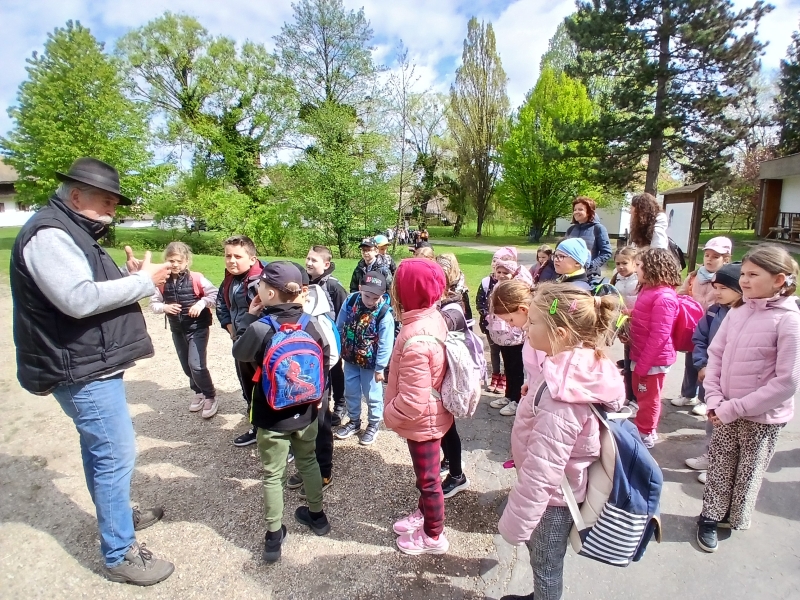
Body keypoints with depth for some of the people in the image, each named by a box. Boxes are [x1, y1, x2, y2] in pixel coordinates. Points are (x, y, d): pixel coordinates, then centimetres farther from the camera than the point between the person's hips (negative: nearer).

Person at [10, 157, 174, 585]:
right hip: (82, 369, -11)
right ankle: (119, 555, 9)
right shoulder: (48, 235, -17)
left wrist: (129, 277, -2)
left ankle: (118, 514, 40)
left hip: (92, 365, 11)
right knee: (115, 455, -4)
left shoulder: (72, 233, 16)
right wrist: (142, 282, -21)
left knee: (101, 450, 22)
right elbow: (78, 299, -29)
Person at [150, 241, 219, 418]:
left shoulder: (196, 278, -13)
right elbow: (153, 303, 2)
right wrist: (165, 307, -17)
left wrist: (201, 303, -25)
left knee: (196, 365, -11)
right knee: (186, 366, 16)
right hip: (177, 330, 5)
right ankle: (199, 392, 37)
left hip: (198, 328, -5)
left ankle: (211, 397, 8)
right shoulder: (162, 282, -3)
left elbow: (215, 294, -11)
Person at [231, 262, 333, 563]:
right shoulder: (310, 322, -9)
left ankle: (274, 537, 25)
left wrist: (250, 317, 1)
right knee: (308, 462, 23)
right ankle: (317, 515, 41)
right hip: (306, 411, 4)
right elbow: (326, 359, 0)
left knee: (272, 475, 13)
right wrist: (318, 395, 13)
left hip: (272, 416, -4)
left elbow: (239, 353, -2)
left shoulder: (260, 327, -22)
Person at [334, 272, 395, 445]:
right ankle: (354, 421, 41)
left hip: (370, 363, -4)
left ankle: (373, 425, 35)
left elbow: (385, 345, -19)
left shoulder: (385, 313, -25)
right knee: (351, 392, 20)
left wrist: (380, 368, -14)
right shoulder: (350, 301, -13)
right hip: (350, 359, 4)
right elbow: (339, 327, 2)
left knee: (372, 395, 12)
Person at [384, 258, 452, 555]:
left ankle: (434, 536, 39)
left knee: (428, 478, 15)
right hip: (431, 415, 8)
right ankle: (424, 513, 53)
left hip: (422, 422, -8)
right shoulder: (433, 317, -7)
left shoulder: (417, 340, -36)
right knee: (425, 474, 29)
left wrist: (389, 414, -13)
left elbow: (413, 403, -32)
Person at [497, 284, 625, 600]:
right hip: (560, 489, 8)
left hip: (551, 497, -8)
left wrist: (514, 523, -19)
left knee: (546, 564, 19)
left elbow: (540, 472, -30)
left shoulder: (560, 396, -36)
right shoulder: (585, 367, -9)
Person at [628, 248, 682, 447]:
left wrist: (643, 363, -21)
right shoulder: (648, 289, 7)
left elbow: (659, 335, -24)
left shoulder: (663, 296, -22)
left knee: (649, 398, 9)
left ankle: (645, 434, 25)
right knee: (641, 394, 21)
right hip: (641, 355, 9)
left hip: (653, 359, -9)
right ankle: (642, 428, 37)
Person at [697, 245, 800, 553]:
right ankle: (711, 517, 33)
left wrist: (735, 408, -18)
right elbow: (715, 355, 3)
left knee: (747, 473, 16)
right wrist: (714, 400, -6)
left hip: (763, 417, -3)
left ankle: (735, 519, 37)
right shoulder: (737, 313, -3)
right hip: (726, 412, 4)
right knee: (720, 467, 15)